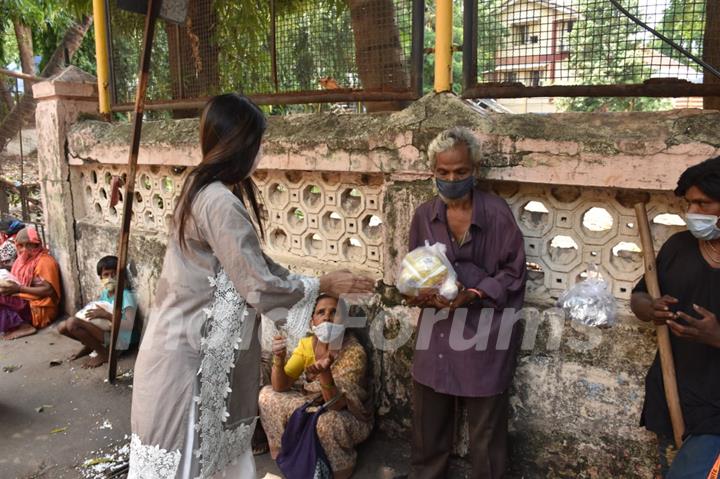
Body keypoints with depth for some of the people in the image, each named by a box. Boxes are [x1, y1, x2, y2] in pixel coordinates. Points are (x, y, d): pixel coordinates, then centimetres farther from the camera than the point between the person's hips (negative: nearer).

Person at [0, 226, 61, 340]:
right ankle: (22, 323, -8)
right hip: (24, 303, 9)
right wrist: (9, 286, -9)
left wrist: (19, 288, -24)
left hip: (40, 310, -9)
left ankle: (23, 326, -15)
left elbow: (48, 290, -19)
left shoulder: (44, 261, -13)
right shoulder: (24, 259, 14)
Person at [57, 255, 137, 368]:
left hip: (118, 339, -8)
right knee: (62, 327, -4)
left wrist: (105, 315, -28)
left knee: (72, 323, -23)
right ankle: (90, 345, 16)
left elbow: (129, 325, -26)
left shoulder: (126, 295, -15)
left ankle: (103, 354, -6)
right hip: (104, 331, 8)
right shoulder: (104, 293, 10)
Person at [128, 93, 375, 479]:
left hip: (195, 343, 9)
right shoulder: (220, 202, -25)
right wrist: (323, 285, -8)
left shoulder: (206, 189, 7)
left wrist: (316, 286, 10)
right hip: (190, 354, -9)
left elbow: (252, 264, 12)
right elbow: (259, 287, -22)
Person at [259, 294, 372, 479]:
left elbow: (336, 404, -31)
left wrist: (324, 373, -50)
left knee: (327, 420, -37)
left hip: (348, 418, -5)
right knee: (267, 394, -10)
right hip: (314, 407, 5)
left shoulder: (354, 352, -25)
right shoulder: (307, 344, -9)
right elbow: (280, 387, -12)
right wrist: (279, 359, -31)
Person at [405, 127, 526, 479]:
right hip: (435, 330, 4)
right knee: (428, 421, 18)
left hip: (484, 331, -3)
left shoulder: (496, 212, -10)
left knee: (485, 425, 10)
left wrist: (473, 294, -19)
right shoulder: (424, 215, 1)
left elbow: (513, 272, -6)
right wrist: (420, 293, -12)